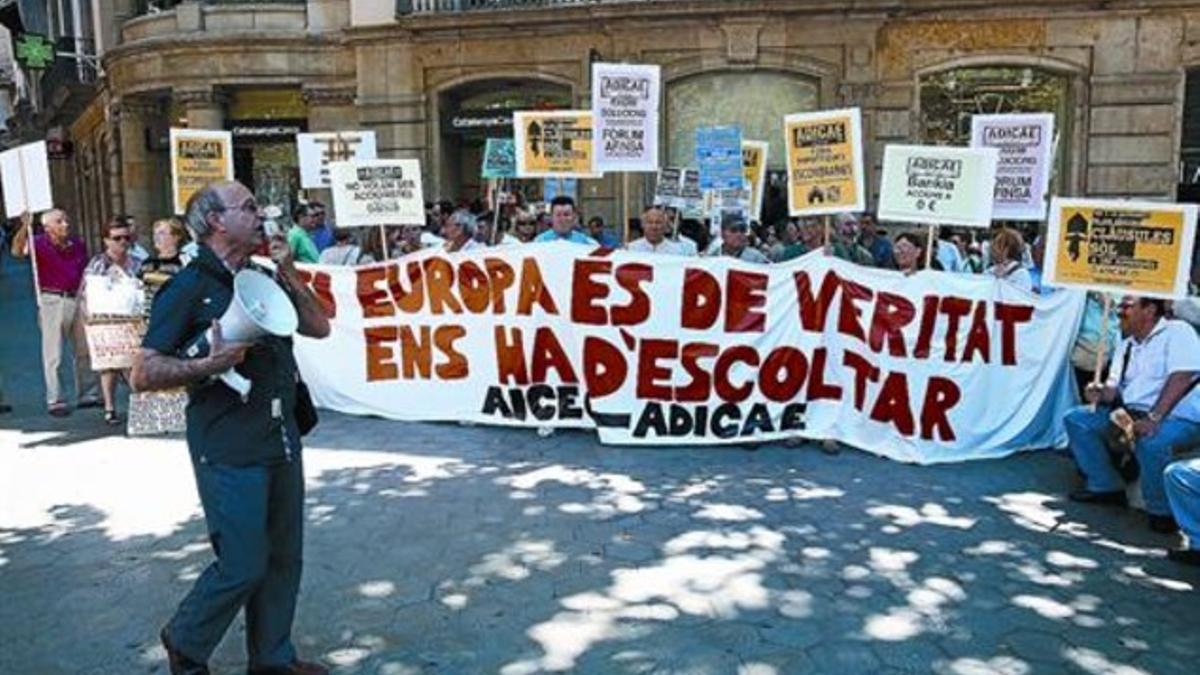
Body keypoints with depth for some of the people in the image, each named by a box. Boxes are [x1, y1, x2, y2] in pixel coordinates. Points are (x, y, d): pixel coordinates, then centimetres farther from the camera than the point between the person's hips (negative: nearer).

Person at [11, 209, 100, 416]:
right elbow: (18, 251, -26)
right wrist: (24, 227, -39)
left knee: (85, 350, 11)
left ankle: (88, 395, 22)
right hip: (52, 301, -5)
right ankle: (55, 401, 3)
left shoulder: (78, 245, 8)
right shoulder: (40, 243, -6)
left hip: (78, 300, 5)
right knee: (53, 354, -2)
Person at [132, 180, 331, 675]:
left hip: (281, 439, 7)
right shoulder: (188, 288, -8)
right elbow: (143, 373, -11)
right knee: (242, 565, -2)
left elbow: (319, 327, 12)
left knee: (283, 559, 12)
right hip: (229, 449, -7)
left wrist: (288, 274, 2)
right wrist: (210, 365, -23)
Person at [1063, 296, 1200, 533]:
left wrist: (1154, 418, -32)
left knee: (1150, 441, -38)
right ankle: (1105, 487, 8)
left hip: (1178, 416, -8)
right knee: (1076, 419, 1)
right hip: (1131, 412, 8)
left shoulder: (1177, 332, -9)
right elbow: (1116, 385, 14)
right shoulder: (1126, 345, 16)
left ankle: (1162, 511, -14)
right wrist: (1103, 393, -11)